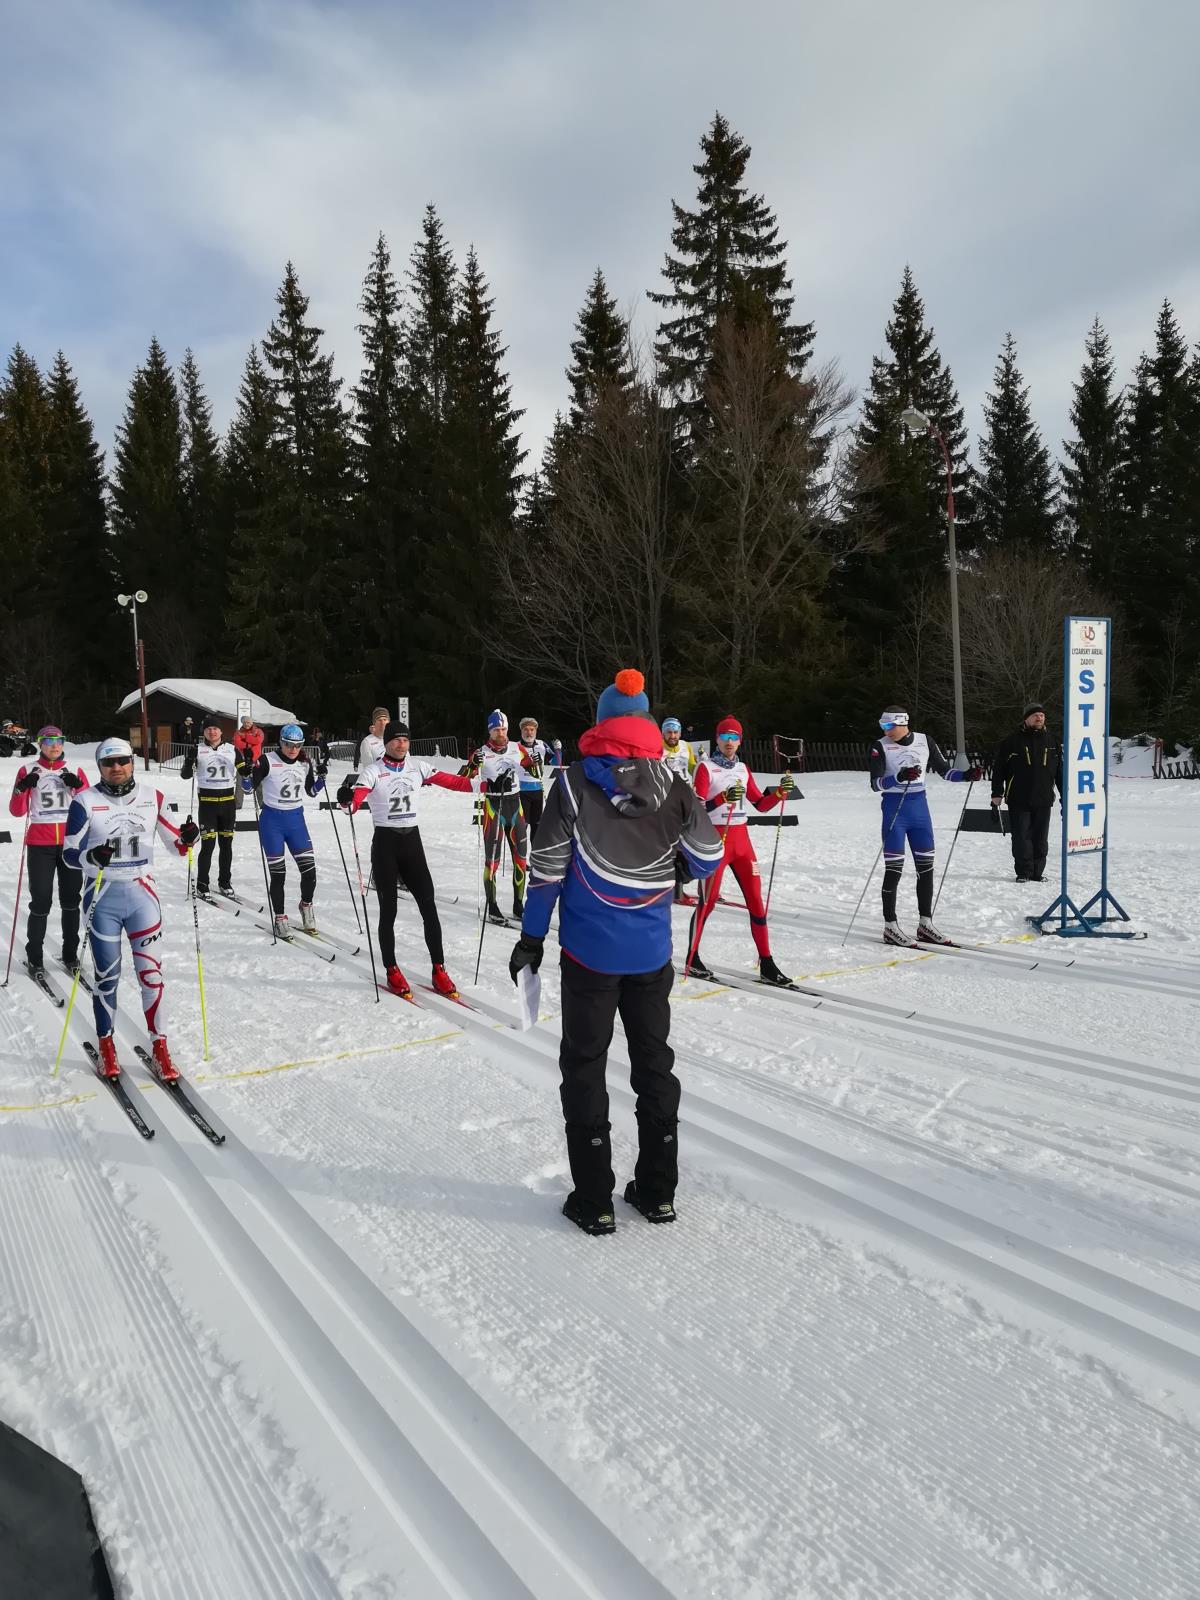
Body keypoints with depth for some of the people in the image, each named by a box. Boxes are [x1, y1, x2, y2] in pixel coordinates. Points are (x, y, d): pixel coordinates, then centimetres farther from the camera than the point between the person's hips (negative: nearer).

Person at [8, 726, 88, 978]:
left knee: (70, 901, 6)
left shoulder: (75, 772, 8)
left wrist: (78, 787, -13)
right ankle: (34, 958, 9)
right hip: (40, 846, -2)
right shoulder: (29, 772, 4)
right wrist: (23, 788, -16)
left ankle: (70, 955, 16)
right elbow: (17, 811, 1)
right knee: (41, 903, -4)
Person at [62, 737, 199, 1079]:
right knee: (107, 975, 7)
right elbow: (69, 853, -5)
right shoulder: (86, 801, -4)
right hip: (103, 898, -1)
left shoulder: (152, 797, 3)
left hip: (142, 894, 1)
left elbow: (175, 840, 11)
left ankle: (159, 1046, 9)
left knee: (151, 971, -1)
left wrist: (188, 837, -12)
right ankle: (106, 1045, 23)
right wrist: (92, 857, -26)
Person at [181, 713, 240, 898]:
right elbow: (185, 775, -2)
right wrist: (189, 761, -21)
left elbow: (245, 771, 8)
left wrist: (250, 763, -12)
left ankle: (225, 882, 20)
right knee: (208, 844, -7)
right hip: (207, 802, -3)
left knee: (226, 844, 9)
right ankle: (202, 884, 5)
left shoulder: (232, 750, 7)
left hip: (229, 801, 3)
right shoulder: (198, 750, 1)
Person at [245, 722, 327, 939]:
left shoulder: (305, 763, 3)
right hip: (272, 821, -3)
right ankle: (280, 918, 15)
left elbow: (312, 791, 14)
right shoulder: (267, 760, -9)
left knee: (309, 870, -1)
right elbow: (249, 786, -5)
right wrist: (247, 771, -24)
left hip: (296, 819, 3)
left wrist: (322, 776, -2)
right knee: (277, 874, 0)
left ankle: (306, 905, 26)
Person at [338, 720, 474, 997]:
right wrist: (347, 800, -42)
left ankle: (439, 971, 5)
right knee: (388, 910, 3)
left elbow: (450, 781, 0)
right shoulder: (373, 772, -7)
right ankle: (392, 972, 15)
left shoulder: (418, 766, 5)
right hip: (385, 843, -3)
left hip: (412, 841, 3)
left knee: (429, 907, -1)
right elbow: (354, 802, -19)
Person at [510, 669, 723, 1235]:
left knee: (585, 1066, 9)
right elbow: (708, 861, 4)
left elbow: (548, 868, -8)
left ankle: (593, 1200, 13)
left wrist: (532, 938, 2)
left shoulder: (574, 783, -9)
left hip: (589, 951, -2)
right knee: (654, 1062, 16)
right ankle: (657, 1191, 24)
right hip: (651, 952, 3)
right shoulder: (674, 786, -3)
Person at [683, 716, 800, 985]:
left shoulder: (743, 769, 13)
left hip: (741, 838, 6)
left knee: (755, 899, 2)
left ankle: (766, 964, 7)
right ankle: (692, 960, 12)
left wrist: (781, 792, -4)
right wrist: (724, 798, -32)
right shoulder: (706, 767, -5)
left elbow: (761, 804, 13)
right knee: (708, 900, -2)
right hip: (715, 838, -6)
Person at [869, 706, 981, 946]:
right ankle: (890, 927, 3)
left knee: (926, 867, 6)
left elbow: (944, 770, 10)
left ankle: (925, 924, 16)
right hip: (894, 809, -4)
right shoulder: (880, 746, -6)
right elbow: (876, 783, -12)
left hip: (919, 807, 4)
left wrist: (966, 775, -7)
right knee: (894, 869, -5)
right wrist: (899, 777, -29)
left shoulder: (924, 741, 4)